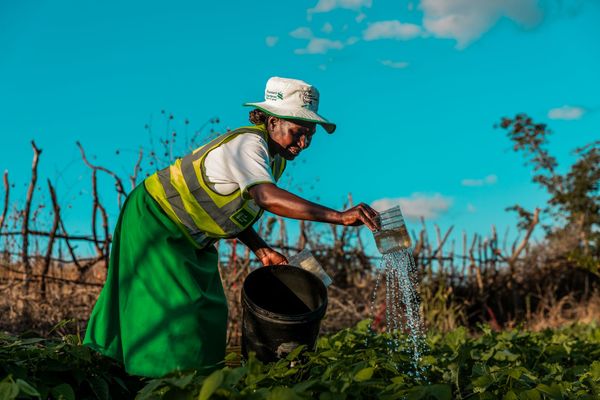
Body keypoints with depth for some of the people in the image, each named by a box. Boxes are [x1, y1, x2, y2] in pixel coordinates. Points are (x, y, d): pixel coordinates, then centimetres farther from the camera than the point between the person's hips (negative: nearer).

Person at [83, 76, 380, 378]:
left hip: (191, 237, 9)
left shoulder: (275, 158, 1)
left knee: (209, 310, 12)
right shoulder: (249, 143, -29)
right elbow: (267, 197, -49)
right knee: (182, 308, -12)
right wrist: (339, 216, -54)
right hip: (156, 219, -9)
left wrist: (261, 250, -4)